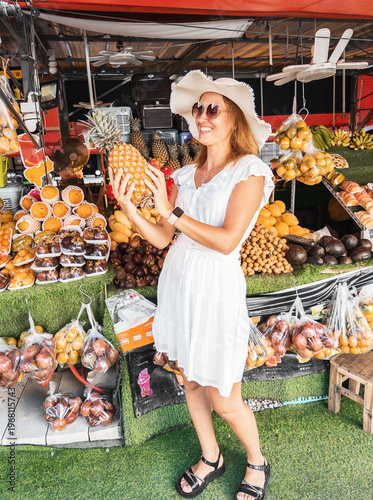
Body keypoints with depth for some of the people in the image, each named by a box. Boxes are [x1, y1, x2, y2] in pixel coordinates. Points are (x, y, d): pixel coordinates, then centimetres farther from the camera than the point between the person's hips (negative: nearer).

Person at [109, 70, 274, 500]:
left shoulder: (250, 171, -6)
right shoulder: (186, 175, 10)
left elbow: (227, 240, -17)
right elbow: (163, 238, 5)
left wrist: (172, 211, -18)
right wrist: (128, 207, -9)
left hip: (217, 289, -6)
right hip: (177, 283, 6)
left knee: (223, 401, 5)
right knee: (190, 382, 19)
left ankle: (257, 463, 37)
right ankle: (210, 459, 44)